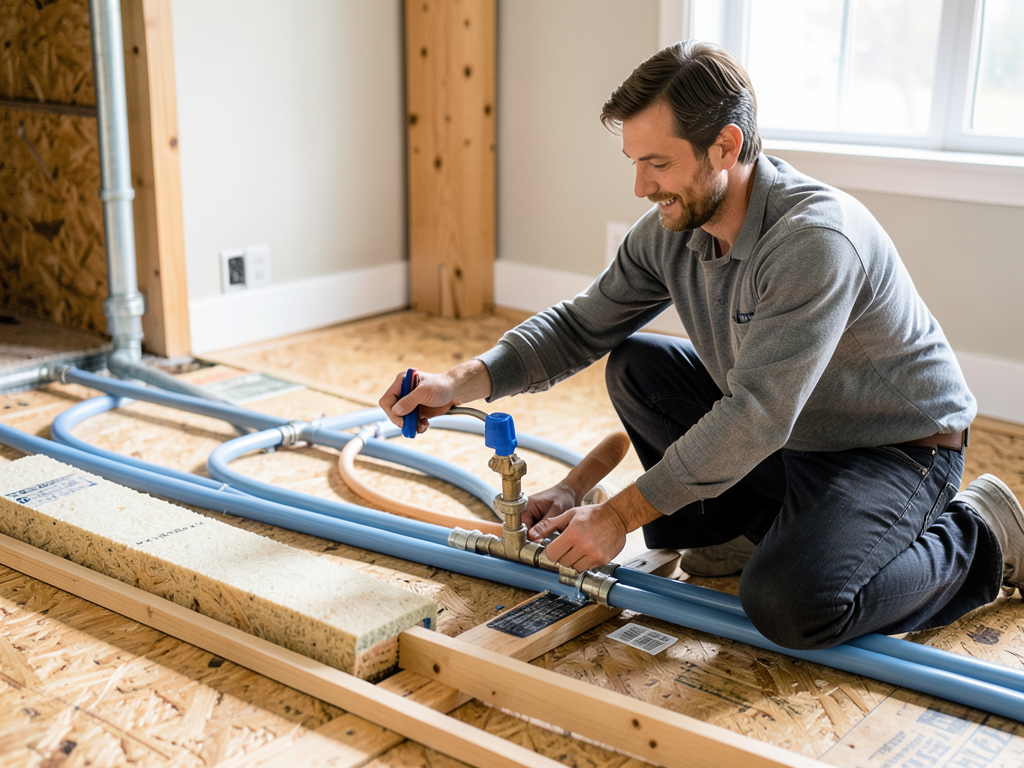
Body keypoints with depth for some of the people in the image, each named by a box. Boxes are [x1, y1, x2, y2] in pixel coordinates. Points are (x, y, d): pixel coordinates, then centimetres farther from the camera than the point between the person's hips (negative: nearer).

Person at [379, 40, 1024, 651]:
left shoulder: (816, 239, -33)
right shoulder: (669, 231, -8)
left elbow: (755, 417, -35)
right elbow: (580, 326, 1)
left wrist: (619, 514, -28)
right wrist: (463, 383, -14)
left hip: (897, 447, -7)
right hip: (786, 430, 7)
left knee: (787, 604, -29)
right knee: (634, 366, -3)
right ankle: (775, 521, 7)